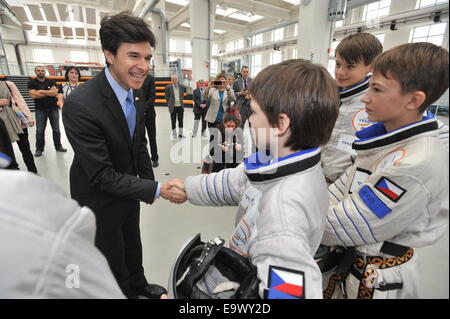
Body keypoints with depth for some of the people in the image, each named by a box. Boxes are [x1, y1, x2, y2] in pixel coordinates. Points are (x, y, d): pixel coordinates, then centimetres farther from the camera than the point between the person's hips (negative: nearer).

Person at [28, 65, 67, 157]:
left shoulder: (51, 82, 6)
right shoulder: (32, 82, 3)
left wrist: (41, 91, -10)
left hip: (53, 108, 1)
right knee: (40, 131, -1)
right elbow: (33, 95, -10)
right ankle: (39, 149, 9)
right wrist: (50, 92, -6)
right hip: (40, 109, -1)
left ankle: (58, 146, 17)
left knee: (56, 129, 5)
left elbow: (55, 93, -9)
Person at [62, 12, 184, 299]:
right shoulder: (81, 105, -32)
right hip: (101, 200, -7)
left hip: (127, 192, 7)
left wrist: (149, 182, 5)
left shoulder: (135, 94, -7)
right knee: (114, 259, 19)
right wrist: (156, 189, -28)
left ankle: (139, 285, 56)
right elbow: (102, 176, -29)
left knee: (133, 247, 29)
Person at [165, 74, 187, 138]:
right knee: (173, 121, 3)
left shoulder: (181, 86, 5)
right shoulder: (168, 87, -2)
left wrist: (181, 101, 13)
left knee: (181, 121, 7)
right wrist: (169, 104, 5)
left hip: (180, 106, 3)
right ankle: (174, 134, 13)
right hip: (173, 107, -2)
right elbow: (167, 97, 7)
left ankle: (180, 134, 17)